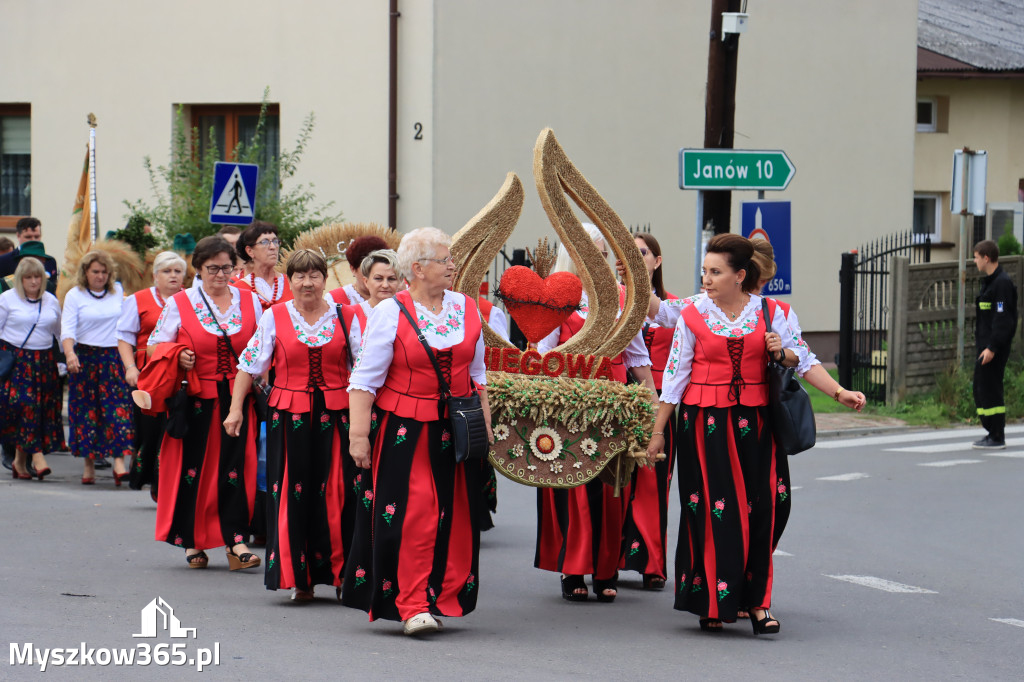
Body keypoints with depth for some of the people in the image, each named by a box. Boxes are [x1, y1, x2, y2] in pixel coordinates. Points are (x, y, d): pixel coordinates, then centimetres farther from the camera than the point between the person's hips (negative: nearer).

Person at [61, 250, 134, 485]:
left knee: (118, 408, -11)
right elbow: (67, 329, -7)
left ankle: (119, 462, -18)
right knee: (86, 410, 1)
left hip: (114, 358, 1)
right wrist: (70, 354, -25)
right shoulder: (75, 296, 1)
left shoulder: (118, 291, 9)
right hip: (85, 358, -1)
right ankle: (89, 466, 8)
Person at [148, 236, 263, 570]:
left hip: (238, 398, 1)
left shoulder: (250, 301, 11)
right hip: (196, 400, -1)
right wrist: (178, 357, -13)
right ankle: (192, 542, 10)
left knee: (236, 466, -6)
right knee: (193, 466, 0)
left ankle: (235, 541, -6)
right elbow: (153, 347, 6)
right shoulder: (179, 304, 4)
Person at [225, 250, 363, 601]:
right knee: (293, 494, -1)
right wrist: (235, 409, 1)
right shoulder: (274, 317, 4)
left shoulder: (346, 317, 6)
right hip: (289, 416, 0)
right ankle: (299, 577, 6)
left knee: (337, 493, -1)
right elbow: (249, 365, 7)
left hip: (335, 414, 0)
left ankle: (341, 572, 10)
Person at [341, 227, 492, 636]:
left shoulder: (466, 308, 9)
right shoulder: (390, 313, -6)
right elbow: (365, 380, -7)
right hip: (405, 431, -5)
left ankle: (441, 598, 15)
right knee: (411, 514, -9)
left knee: (453, 516, 5)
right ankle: (410, 606, -6)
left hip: (454, 431, 5)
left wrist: (485, 427, 13)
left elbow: (477, 374, 17)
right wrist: (358, 435, -13)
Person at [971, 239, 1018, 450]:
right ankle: (992, 432, 19)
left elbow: (1003, 319, -20)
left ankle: (997, 438, -4)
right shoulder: (989, 281, 17)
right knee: (980, 388, 13)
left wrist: (992, 347, -23)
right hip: (986, 345, 10)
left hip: (996, 347, -10)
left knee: (990, 389, -8)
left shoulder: (1002, 283, -15)